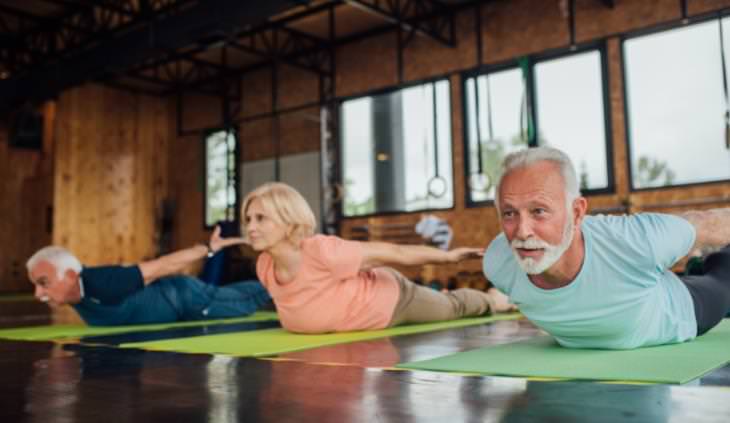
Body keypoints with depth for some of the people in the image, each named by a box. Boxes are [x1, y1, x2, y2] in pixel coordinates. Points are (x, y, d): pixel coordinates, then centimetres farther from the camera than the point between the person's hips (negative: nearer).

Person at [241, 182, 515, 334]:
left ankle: (493, 300, 59)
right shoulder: (264, 267, -23)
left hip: (392, 297, -5)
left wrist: (450, 256, -24)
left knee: (452, 307, 26)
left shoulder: (322, 251, -43)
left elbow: (395, 253, -33)